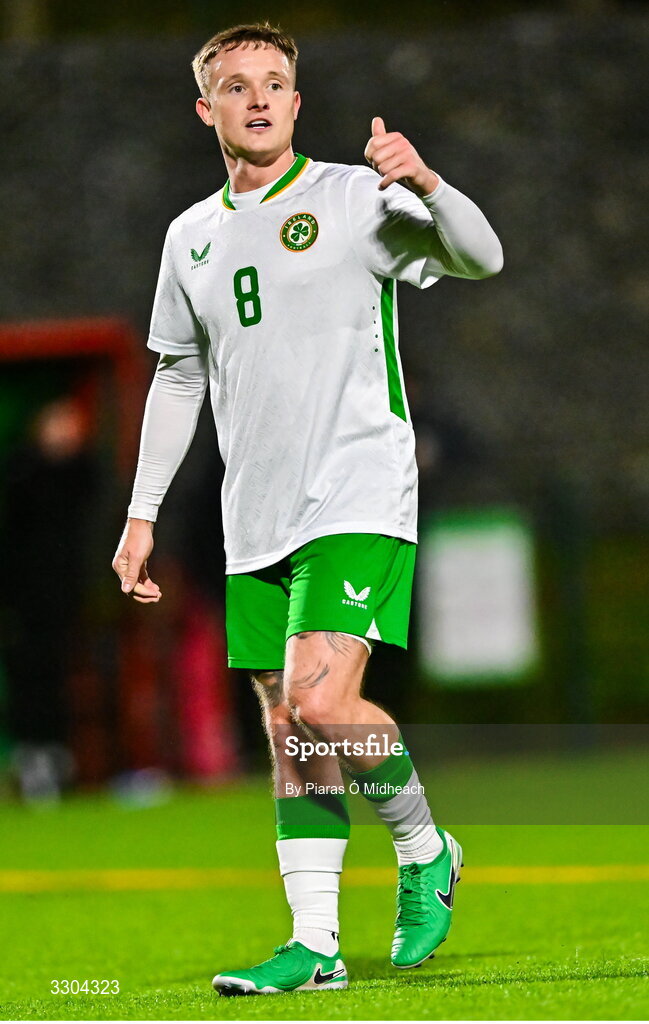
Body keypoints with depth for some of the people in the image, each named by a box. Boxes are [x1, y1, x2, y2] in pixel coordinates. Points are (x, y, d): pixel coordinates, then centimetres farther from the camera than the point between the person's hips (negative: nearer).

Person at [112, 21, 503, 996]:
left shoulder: (355, 198, -2)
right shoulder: (191, 238, 14)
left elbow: (482, 259, -12)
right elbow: (177, 378, 22)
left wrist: (425, 185, -31)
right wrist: (142, 513, 19)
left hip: (358, 499, -6)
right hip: (255, 519, 6)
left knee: (321, 704, -20)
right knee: (288, 736, 6)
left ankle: (425, 849, 5)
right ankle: (315, 944, 10)